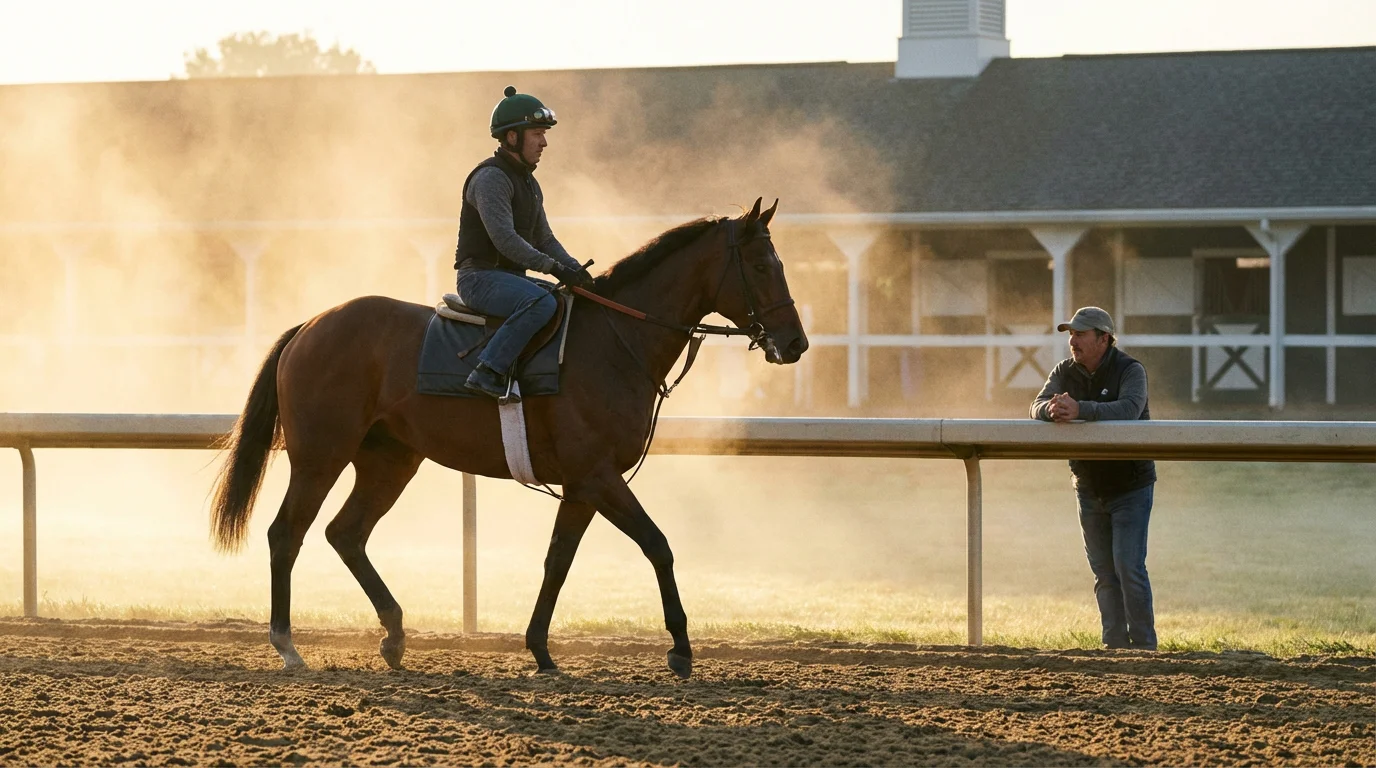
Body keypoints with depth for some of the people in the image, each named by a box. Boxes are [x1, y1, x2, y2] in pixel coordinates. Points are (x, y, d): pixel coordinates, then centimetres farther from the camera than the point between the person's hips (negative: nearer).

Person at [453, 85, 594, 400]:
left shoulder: (529, 184, 18)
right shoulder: (491, 178, -14)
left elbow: (545, 240, 21)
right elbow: (504, 238, -24)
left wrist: (575, 270, 3)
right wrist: (553, 267, -27)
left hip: (511, 277, 10)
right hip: (481, 276, -10)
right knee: (541, 302, -34)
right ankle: (488, 371, -36)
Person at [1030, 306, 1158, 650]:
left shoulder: (1130, 371, -16)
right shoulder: (1065, 372, -1)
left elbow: (1129, 409, -36)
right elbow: (1038, 407, -14)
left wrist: (1080, 410, -50)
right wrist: (1052, 409, -40)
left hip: (1131, 487, -5)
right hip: (1090, 489, 5)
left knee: (1129, 567, -12)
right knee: (1104, 571, 7)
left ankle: (1144, 646, -5)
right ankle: (1115, 645, 12)